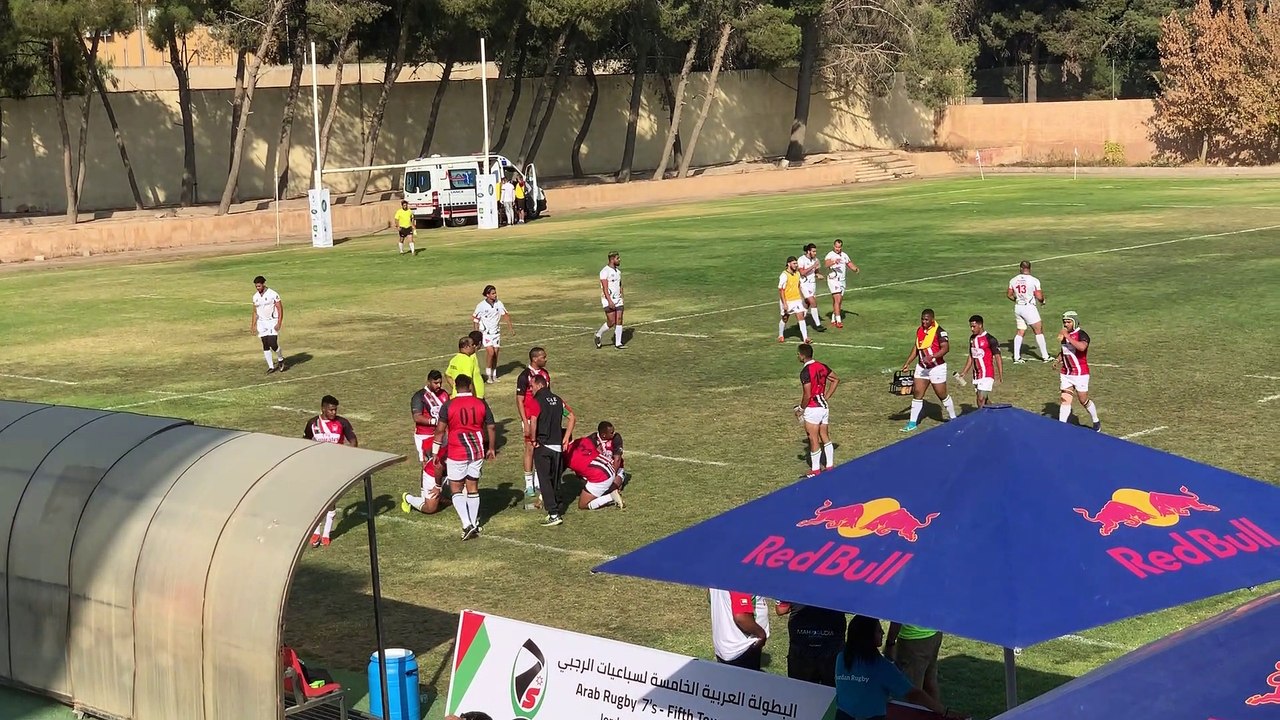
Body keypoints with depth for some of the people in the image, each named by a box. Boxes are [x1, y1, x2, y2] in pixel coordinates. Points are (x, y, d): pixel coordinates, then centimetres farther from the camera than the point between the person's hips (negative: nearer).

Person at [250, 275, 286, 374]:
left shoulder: (273, 294, -10)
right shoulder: (255, 297, 7)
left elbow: (280, 309, -10)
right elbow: (255, 312, 16)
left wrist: (279, 323, -17)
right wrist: (253, 325, 12)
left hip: (272, 322, -5)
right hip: (261, 323, 5)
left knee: (273, 344, -15)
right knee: (265, 345, 3)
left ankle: (281, 360, 12)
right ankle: (271, 366, 10)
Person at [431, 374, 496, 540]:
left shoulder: (448, 406, -9)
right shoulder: (481, 404, 0)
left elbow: (440, 430, -8)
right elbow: (490, 427, 5)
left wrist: (435, 452, 1)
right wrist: (491, 448, 18)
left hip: (456, 453, -3)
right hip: (478, 451, 3)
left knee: (456, 489, 5)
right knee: (473, 488, 14)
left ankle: (467, 524, -10)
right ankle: (475, 524, 17)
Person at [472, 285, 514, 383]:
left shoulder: (499, 303, -1)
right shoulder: (481, 305, -11)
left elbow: (505, 315, 10)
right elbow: (475, 318, -2)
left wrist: (510, 326, 3)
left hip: (496, 332, 4)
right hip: (486, 332, -4)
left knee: (495, 353, 4)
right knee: (490, 351, -17)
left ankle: (494, 375, 17)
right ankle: (488, 375, -5)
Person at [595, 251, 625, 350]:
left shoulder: (618, 271, 13)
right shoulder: (605, 271, -12)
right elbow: (605, 288, -18)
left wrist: (621, 298, 16)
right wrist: (610, 301, -24)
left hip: (618, 300, 7)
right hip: (608, 300, -7)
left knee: (619, 320, 0)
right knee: (611, 322, -10)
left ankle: (618, 343, 3)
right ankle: (598, 335, 14)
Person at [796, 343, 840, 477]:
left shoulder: (805, 372, -20)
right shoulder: (821, 366, 4)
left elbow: (807, 395, -22)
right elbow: (836, 380, 15)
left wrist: (801, 409, -7)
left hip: (812, 409, -8)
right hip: (824, 406, 8)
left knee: (814, 440, 3)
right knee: (825, 437, 15)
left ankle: (815, 470, 11)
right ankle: (830, 466, 22)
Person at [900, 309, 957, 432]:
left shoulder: (939, 331, -15)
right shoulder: (919, 330, 7)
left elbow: (945, 348, -24)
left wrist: (932, 357, -34)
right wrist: (907, 363, 15)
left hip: (937, 367, -6)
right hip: (922, 367, 6)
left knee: (942, 395, 4)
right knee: (917, 393, 1)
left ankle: (953, 419, 23)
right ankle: (913, 422, 6)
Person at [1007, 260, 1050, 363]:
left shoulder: (1013, 280, 2)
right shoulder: (1034, 280, -11)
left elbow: (1009, 295, 10)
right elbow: (1039, 297, -11)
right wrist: (1042, 300, 11)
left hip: (1018, 307, 5)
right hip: (1029, 307, -5)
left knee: (1020, 332, 11)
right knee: (1039, 331, 6)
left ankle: (1016, 357, 5)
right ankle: (1045, 356, 10)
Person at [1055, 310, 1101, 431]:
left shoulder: (1082, 334, -16)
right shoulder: (1064, 334, 7)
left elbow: (1082, 347, -39)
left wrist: (1067, 336, -36)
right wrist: (1058, 359, 5)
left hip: (1080, 374, -6)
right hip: (1066, 374, 6)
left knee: (1084, 401, 6)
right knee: (1065, 400, 0)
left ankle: (1096, 422, 28)